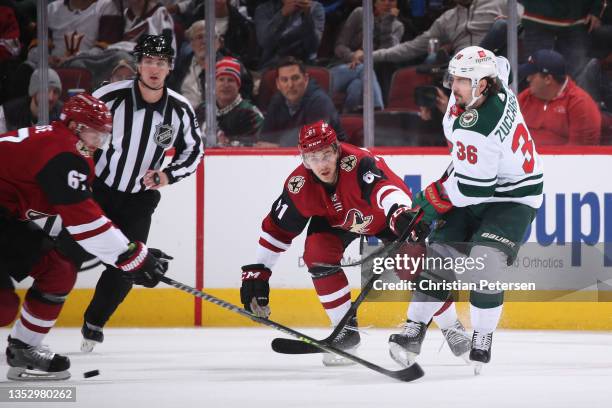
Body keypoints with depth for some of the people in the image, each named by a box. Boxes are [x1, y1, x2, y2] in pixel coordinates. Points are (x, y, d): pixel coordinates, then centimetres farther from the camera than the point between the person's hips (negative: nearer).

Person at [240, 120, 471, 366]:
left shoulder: (358, 161, -41)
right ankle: (346, 329, -6)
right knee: (317, 255, -23)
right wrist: (257, 272, -16)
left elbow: (388, 186, -60)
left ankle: (452, 327, 7)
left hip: (383, 216, -3)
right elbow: (276, 229, -15)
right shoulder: (299, 186, -27)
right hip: (336, 221, 3)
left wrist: (401, 214, -81)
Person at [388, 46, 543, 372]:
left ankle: (481, 343, -11)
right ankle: (414, 330, 10)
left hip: (513, 199, -10)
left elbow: (471, 188, -28)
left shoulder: (475, 130, -31)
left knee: (485, 261, -25)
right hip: (478, 190, 10)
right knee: (440, 252, 2)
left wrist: (433, 198, -8)